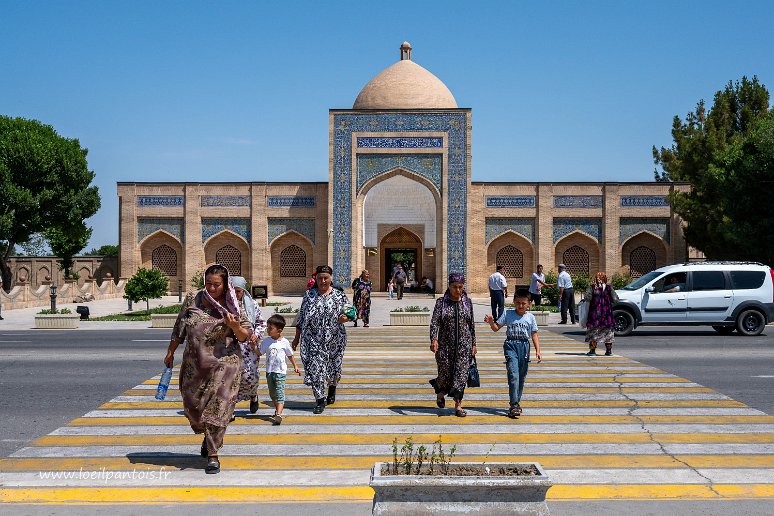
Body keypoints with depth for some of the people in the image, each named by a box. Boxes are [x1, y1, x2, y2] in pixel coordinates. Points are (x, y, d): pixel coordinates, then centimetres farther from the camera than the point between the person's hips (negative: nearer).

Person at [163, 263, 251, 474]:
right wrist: (171, 352, 15)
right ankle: (208, 436, 40)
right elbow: (179, 328, 13)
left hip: (224, 364, -3)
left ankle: (212, 454, 1)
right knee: (193, 405, 11)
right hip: (194, 363, 3)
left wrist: (234, 326, -20)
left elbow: (245, 336, 0)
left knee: (217, 407, -7)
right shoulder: (192, 299, 2)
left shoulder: (232, 306, -3)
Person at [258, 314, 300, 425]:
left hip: (280, 371, -4)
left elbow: (290, 355, 8)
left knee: (280, 394, -12)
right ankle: (277, 409, 34)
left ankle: (279, 415, -22)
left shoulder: (284, 342, -4)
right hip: (269, 371, 4)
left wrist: (295, 366, 13)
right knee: (272, 393, 15)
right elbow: (260, 353, 3)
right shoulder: (266, 341, 2)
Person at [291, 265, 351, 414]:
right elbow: (301, 317, 9)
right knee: (315, 368, -8)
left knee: (333, 366, 10)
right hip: (313, 339, 0)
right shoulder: (309, 295, 6)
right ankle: (320, 399, 0)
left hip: (333, 339, 0)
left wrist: (345, 318, -22)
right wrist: (297, 337, 9)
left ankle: (332, 388, 41)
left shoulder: (339, 295, 2)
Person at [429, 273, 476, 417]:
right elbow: (435, 322, -11)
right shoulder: (441, 302, -2)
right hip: (445, 344, -1)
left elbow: (472, 324, 11)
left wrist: (473, 344, 11)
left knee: (461, 374, -5)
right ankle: (440, 394, 38)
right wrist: (433, 340, -26)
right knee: (445, 373, 7)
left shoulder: (467, 302, 5)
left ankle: (458, 406, 0)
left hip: (464, 344, 1)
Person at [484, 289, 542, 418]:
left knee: (521, 378, 9)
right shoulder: (508, 314, 2)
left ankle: (516, 403, 23)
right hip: (511, 345, -3)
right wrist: (491, 322, -16)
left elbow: (534, 335, 7)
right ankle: (514, 405, -16)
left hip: (524, 346, 3)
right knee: (513, 375, -15)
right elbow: (496, 328, 6)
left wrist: (538, 351, 0)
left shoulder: (530, 317, 6)